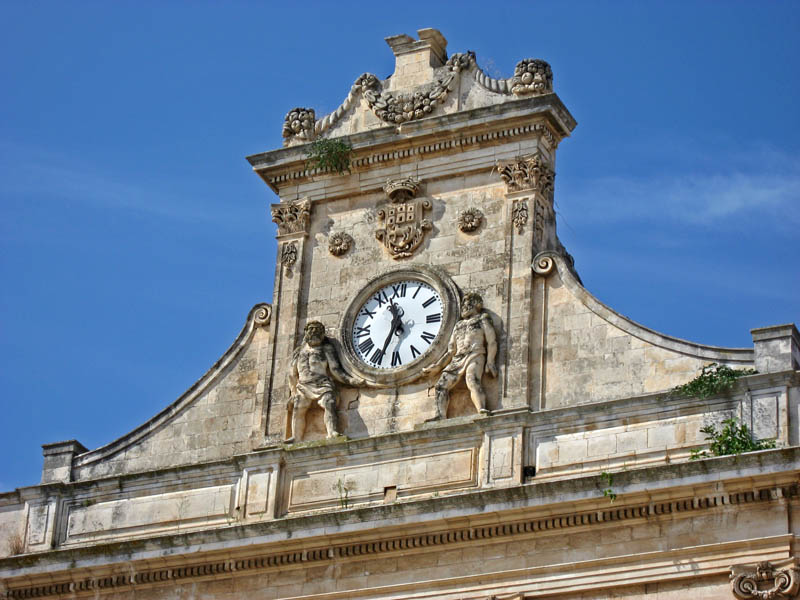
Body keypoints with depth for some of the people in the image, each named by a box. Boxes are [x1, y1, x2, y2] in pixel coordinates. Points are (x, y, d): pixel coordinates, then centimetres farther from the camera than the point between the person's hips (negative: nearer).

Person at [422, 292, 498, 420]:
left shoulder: (482, 319, 15)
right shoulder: (459, 325, 31)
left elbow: (492, 341, 4)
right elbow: (451, 351, 29)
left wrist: (490, 362, -10)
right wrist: (437, 367, 20)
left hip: (475, 355, -6)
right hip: (457, 360, 6)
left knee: (472, 381, -34)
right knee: (441, 384, -13)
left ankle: (482, 410, -53)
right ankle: (440, 416, -23)